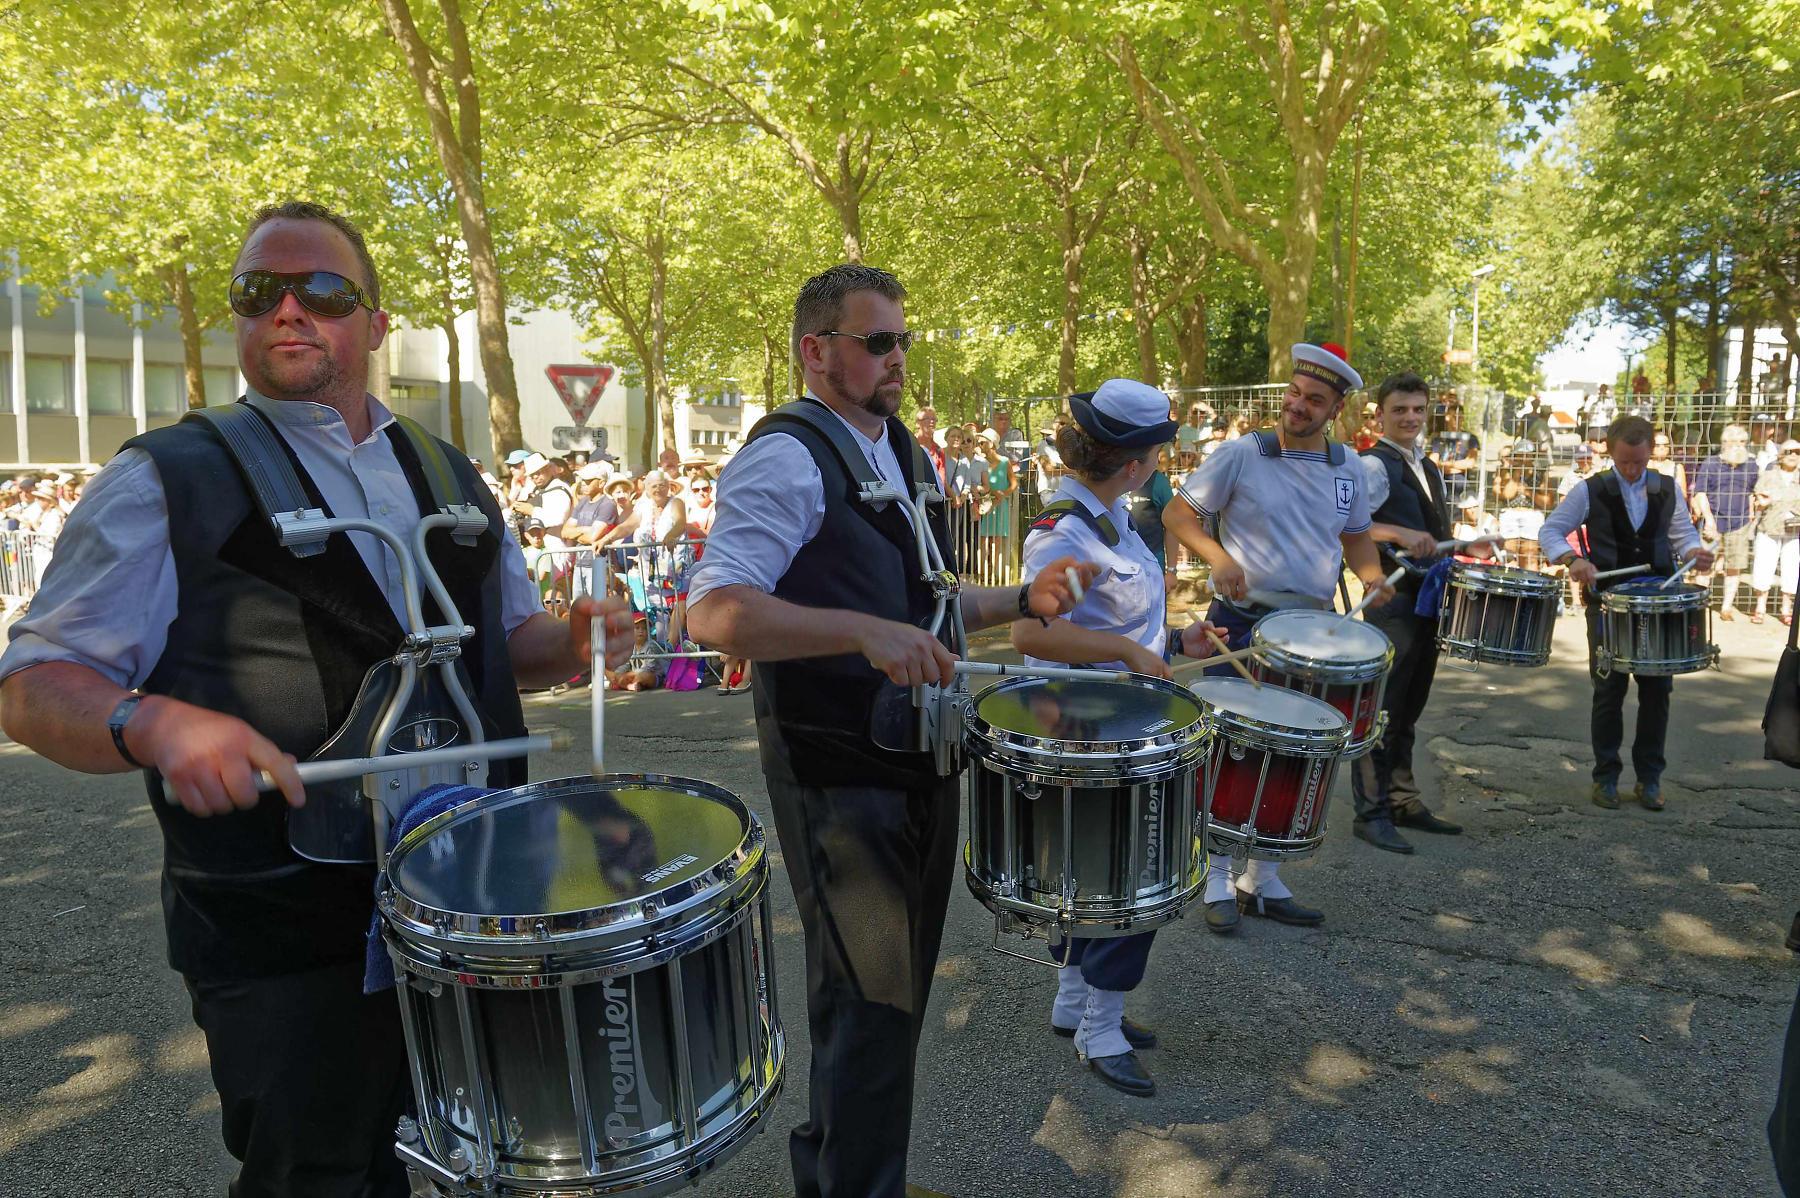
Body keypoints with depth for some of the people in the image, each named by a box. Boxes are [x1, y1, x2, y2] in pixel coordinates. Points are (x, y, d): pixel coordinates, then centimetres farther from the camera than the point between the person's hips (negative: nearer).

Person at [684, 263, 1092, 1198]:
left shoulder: (901, 451, 13)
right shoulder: (787, 457, -15)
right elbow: (716, 611, -28)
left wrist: (1022, 601, 5)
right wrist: (863, 632, -38)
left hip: (918, 760, 9)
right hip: (839, 777, -9)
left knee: (898, 988, 21)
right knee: (873, 1002, 2)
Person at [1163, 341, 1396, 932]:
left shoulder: (1346, 468, 7)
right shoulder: (1241, 454, -8)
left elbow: (1356, 536, 19)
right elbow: (1177, 512, -7)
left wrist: (1370, 575, -2)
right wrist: (1217, 555, -24)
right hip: (1240, 624, -5)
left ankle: (1262, 881, 26)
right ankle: (1217, 881, 14)